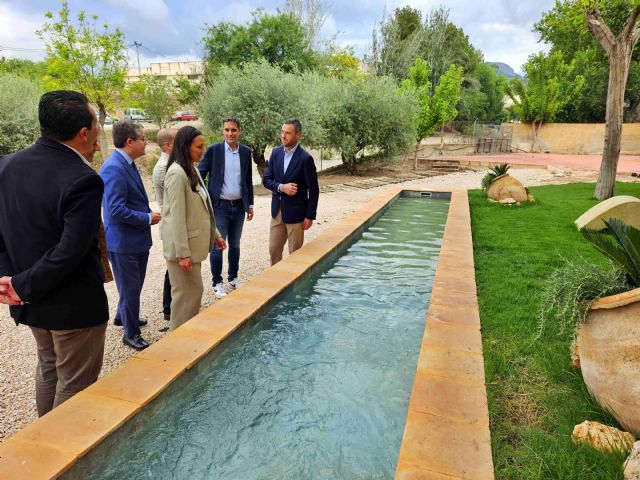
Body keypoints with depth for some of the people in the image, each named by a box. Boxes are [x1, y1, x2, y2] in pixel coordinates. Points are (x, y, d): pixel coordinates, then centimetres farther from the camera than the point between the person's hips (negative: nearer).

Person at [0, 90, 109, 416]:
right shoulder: (83, 180, -24)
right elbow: (70, 252, -27)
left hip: (30, 302, 8)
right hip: (74, 304, -8)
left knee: (49, 368, 27)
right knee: (75, 386, 10)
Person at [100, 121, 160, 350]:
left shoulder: (127, 164, 7)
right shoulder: (114, 168, -23)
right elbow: (116, 210, -28)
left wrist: (149, 214, 4)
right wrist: (148, 218, -19)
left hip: (137, 239, 9)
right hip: (123, 241, -9)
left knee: (134, 285, 25)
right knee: (130, 288, 6)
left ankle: (123, 316, 47)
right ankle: (131, 333, 23)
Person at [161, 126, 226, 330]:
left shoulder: (192, 170, 10)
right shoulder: (176, 173, -18)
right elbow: (177, 216, -21)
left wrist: (215, 234, 16)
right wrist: (183, 253, -21)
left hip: (193, 243, 9)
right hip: (183, 246, -9)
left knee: (193, 291, 17)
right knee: (187, 293, 1)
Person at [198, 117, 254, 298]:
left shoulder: (246, 152, 5)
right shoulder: (213, 150, -5)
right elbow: (200, 175, -3)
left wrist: (250, 204, 11)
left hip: (239, 206, 3)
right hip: (220, 206, -3)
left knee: (235, 245, 14)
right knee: (217, 246, 2)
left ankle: (233, 277, 30)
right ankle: (217, 283, 15)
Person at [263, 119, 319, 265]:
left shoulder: (305, 158, -13)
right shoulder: (276, 153, 3)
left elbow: (313, 190, -10)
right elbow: (266, 179, 5)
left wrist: (310, 216, -10)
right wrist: (281, 187, -15)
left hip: (296, 212, -5)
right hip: (277, 211, 5)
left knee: (295, 253, 7)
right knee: (273, 250, 12)